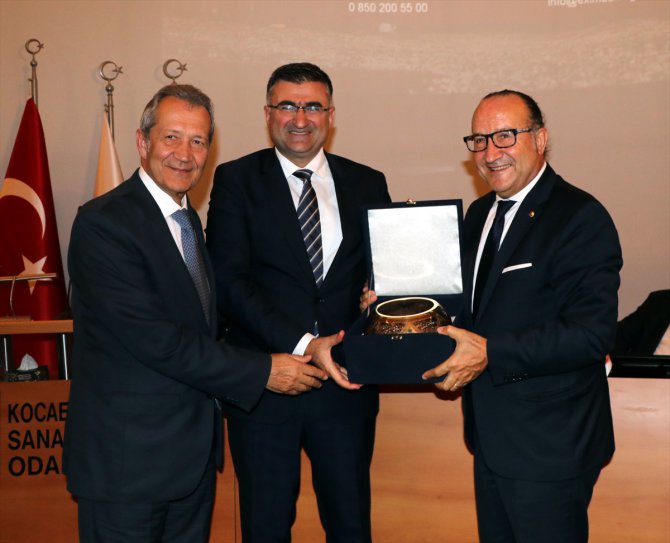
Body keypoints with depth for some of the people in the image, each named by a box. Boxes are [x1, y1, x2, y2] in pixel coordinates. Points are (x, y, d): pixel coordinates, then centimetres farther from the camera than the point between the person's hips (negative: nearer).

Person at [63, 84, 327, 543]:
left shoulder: (188, 219, 12)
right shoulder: (103, 223, -17)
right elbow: (151, 337, -23)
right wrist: (262, 372, -18)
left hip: (194, 451, 8)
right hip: (128, 457, -8)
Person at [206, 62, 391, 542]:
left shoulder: (367, 184, 8)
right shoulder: (236, 180, -1)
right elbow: (230, 281, -10)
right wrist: (302, 343, -19)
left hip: (345, 381, 2)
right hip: (263, 382, -2)